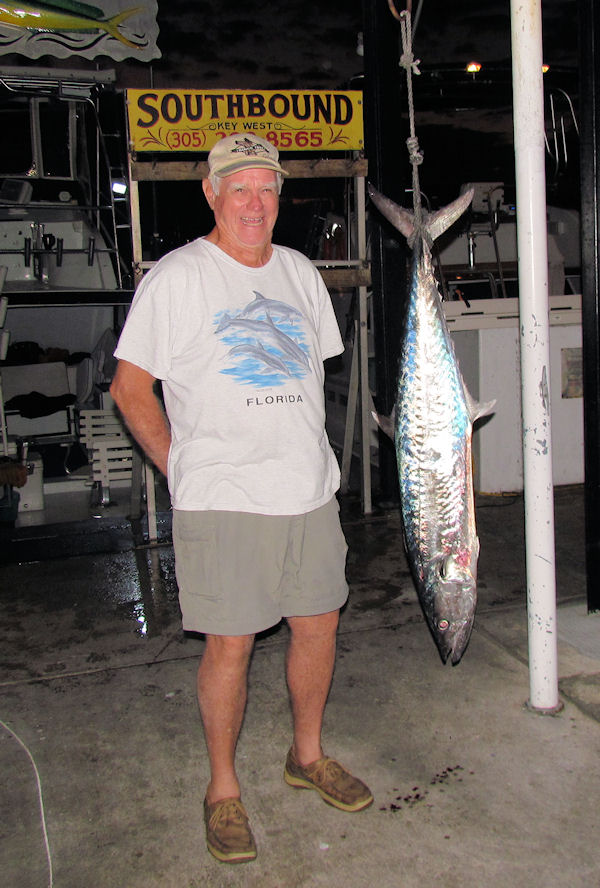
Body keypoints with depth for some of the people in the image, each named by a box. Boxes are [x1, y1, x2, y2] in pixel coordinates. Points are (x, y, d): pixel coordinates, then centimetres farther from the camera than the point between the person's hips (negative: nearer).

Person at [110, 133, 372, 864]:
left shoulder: (299, 272, 12)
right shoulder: (176, 277, -5)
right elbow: (130, 387, -3)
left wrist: (305, 453, 15)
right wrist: (182, 469, -5)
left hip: (309, 489, 6)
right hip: (223, 500, -5)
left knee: (318, 623, 13)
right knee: (229, 643, 1)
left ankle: (307, 755, 36)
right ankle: (222, 786, 23)